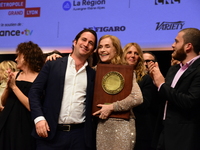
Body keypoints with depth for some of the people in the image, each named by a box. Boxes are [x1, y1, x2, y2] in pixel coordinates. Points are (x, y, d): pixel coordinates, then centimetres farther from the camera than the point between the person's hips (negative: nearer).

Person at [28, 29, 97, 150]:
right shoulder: (53, 65, 6)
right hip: (51, 132, -1)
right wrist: (39, 118, -9)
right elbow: (35, 92, 3)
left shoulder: (93, 75, 10)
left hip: (80, 135, 2)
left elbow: (93, 105, 14)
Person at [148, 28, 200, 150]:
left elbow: (190, 102, -26)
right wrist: (156, 79, 3)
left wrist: (162, 85, -17)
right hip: (166, 132, 8)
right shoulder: (174, 69, 12)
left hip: (184, 137, -8)